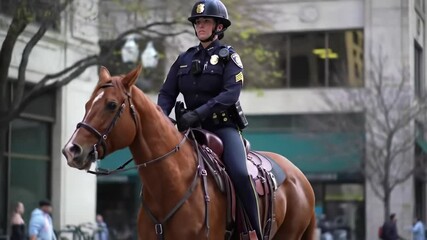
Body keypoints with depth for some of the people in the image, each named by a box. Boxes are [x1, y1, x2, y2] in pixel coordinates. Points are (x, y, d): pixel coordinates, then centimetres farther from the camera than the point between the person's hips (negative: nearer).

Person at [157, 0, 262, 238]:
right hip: (194, 129, 5)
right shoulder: (184, 59, 13)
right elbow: (167, 93, 9)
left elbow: (230, 94, -15)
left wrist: (198, 113, -26)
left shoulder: (228, 57, -1)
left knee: (240, 173, -27)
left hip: (223, 126, -5)